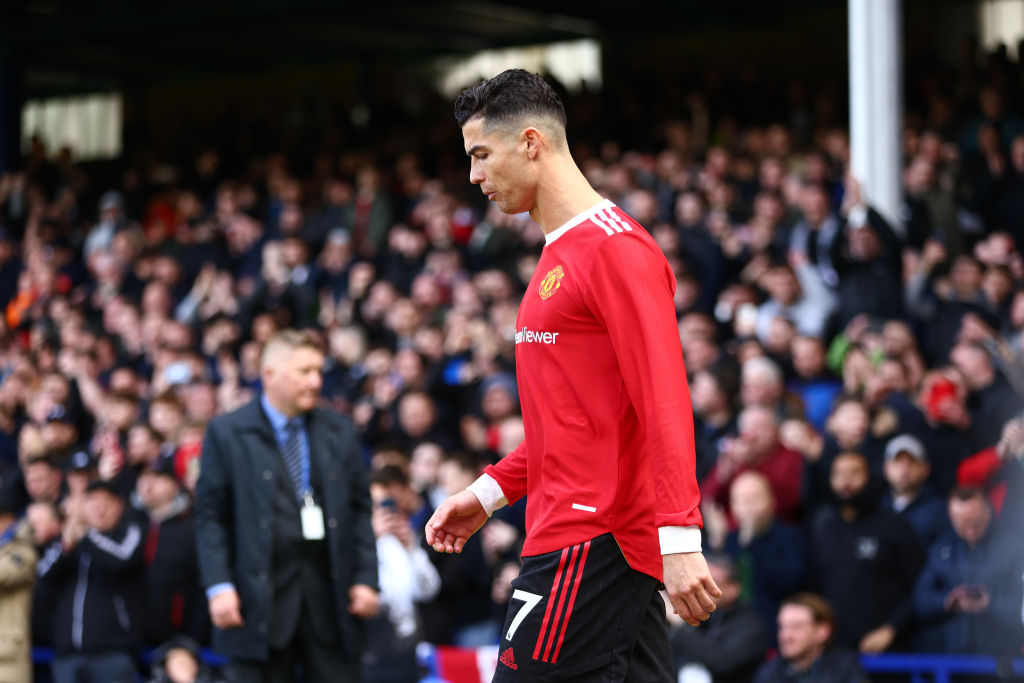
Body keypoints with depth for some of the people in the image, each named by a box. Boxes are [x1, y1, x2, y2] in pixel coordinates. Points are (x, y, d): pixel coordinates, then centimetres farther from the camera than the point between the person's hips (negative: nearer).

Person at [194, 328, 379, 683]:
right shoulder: (226, 433, 1)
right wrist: (219, 586, -11)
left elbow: (359, 508, 13)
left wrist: (365, 577, 3)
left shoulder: (339, 431, 12)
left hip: (331, 592, 3)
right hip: (261, 597, -3)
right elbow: (210, 516, -1)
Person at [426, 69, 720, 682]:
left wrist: (679, 540, -25)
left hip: (592, 545, -9)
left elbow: (664, 403, -18)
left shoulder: (616, 248, -11)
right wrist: (490, 492, 19)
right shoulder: (559, 256, 20)